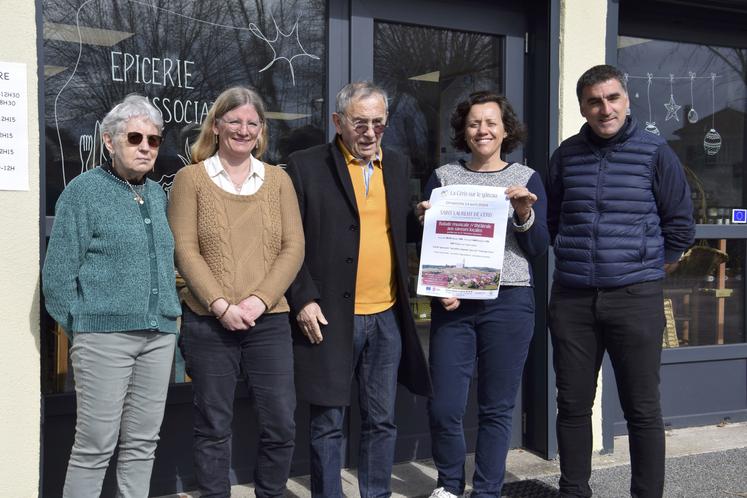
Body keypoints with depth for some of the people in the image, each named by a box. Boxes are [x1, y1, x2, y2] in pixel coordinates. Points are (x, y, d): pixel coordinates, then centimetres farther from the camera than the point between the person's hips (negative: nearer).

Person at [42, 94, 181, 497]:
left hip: (159, 336, 6)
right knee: (95, 445, -2)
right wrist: (81, 329, -3)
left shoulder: (157, 194, 14)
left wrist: (169, 316, 14)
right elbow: (58, 273, -5)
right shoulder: (84, 190, -4)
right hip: (105, 335, -5)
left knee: (142, 443, 10)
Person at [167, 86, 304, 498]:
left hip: (269, 321, 2)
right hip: (208, 323, -2)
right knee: (213, 427, 7)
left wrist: (259, 300, -10)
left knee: (281, 424, 5)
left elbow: (293, 248, 3)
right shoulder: (191, 178, 3)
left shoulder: (278, 179, 10)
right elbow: (184, 250, -4)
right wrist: (221, 306, -14)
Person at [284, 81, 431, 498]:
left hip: (388, 315, 5)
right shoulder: (307, 165, -4)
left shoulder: (398, 165, 12)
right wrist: (303, 299, -12)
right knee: (329, 422, 5)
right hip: (330, 317, -4)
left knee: (382, 420, 13)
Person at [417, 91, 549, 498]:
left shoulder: (526, 178, 6)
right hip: (453, 304, 1)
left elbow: (537, 249, 3)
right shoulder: (443, 176, 8)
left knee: (496, 407, 6)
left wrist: (524, 213, -14)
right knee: (444, 406, -1)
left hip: (509, 302, 0)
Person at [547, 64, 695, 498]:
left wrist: (649, 272, 6)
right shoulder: (567, 154, 8)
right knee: (573, 405, 9)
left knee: (643, 409, 3)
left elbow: (680, 226, 4)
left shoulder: (655, 153, -1)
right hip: (571, 299, 3)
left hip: (635, 299, -3)